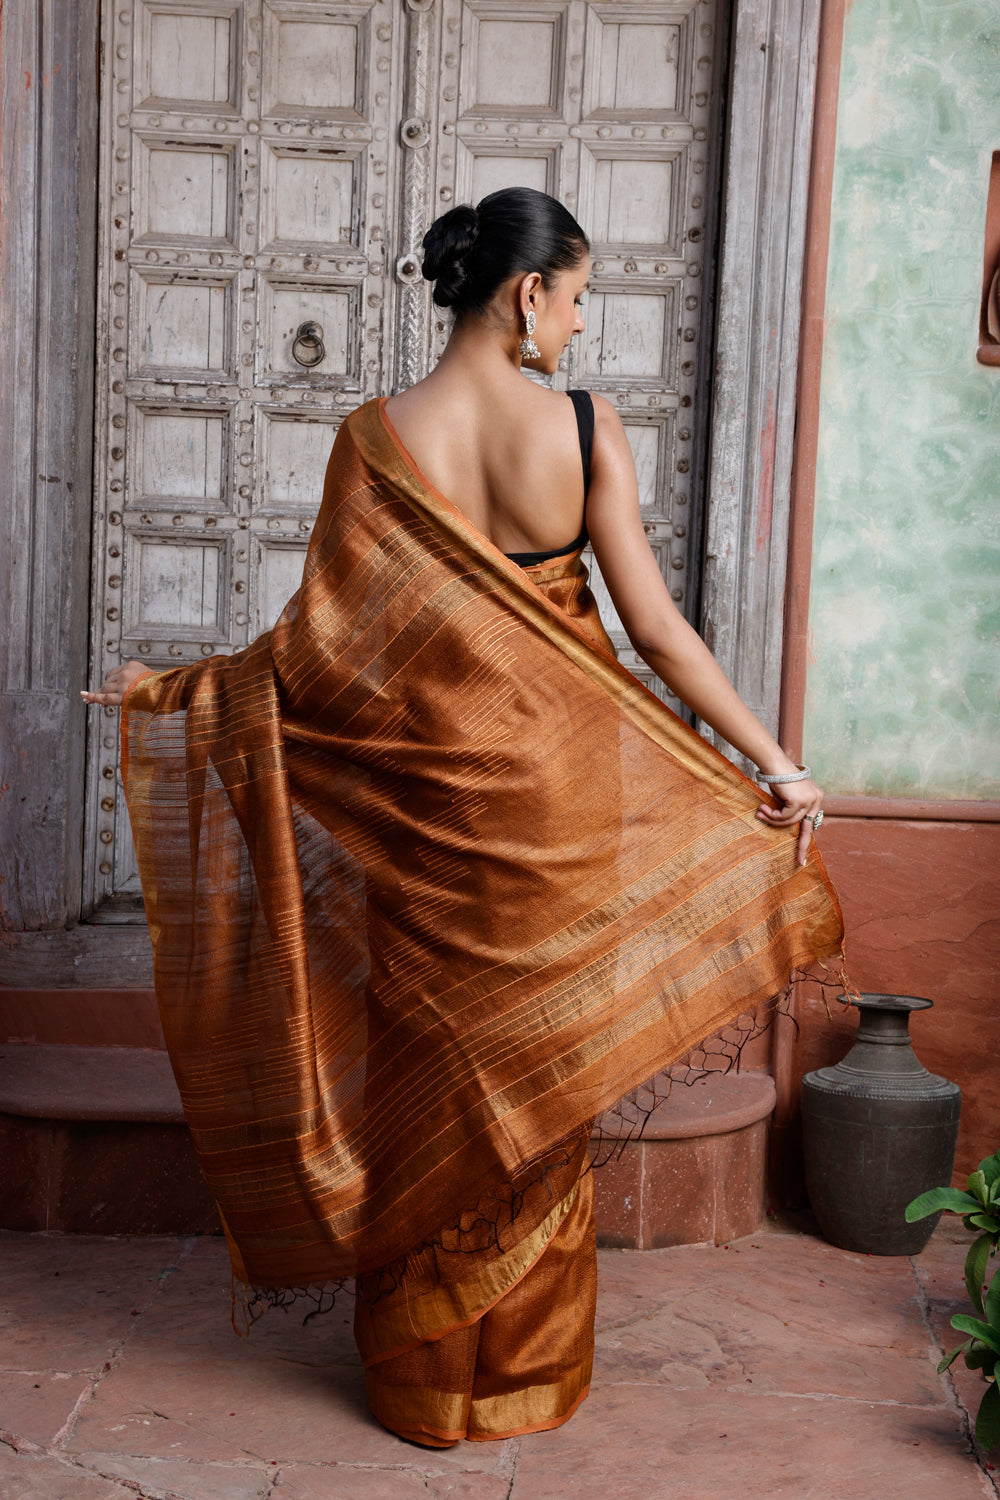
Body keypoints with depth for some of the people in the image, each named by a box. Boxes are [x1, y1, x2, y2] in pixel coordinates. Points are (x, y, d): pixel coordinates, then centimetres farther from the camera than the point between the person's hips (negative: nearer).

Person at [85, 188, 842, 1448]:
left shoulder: (376, 437, -9)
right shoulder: (587, 429, -10)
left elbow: (325, 640, -8)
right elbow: (655, 627, -11)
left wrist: (170, 691, 6)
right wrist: (772, 758, -3)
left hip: (424, 799, 0)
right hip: (557, 797, 0)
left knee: (426, 1073, 14)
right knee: (542, 1073, 15)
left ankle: (421, 1376, 27)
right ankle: (529, 1370, 29)